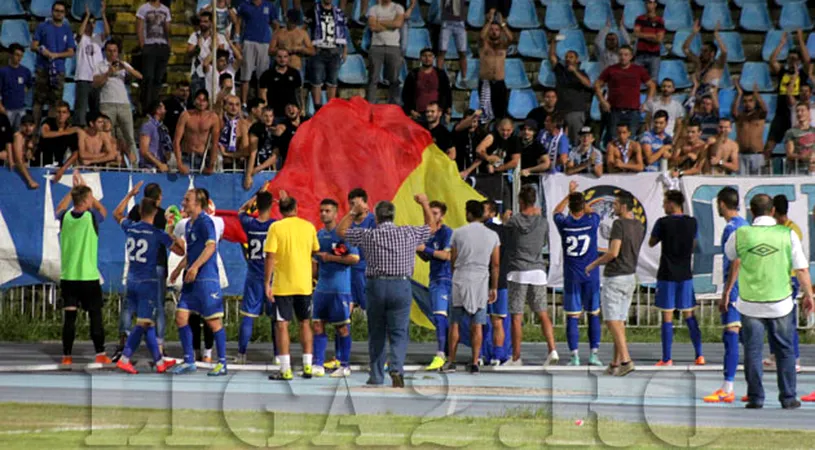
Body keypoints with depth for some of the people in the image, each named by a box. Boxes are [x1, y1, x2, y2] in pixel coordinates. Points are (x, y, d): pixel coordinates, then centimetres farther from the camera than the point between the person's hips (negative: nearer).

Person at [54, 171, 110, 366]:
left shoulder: (65, 217, -2)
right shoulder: (91, 217, -11)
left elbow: (59, 209, 25)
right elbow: (103, 210, 14)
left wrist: (74, 189, 22)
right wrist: (84, 187, 14)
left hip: (68, 276, 3)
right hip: (89, 277, -3)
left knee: (69, 316, 5)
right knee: (95, 315, 5)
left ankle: (67, 355, 4)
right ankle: (100, 354, 5)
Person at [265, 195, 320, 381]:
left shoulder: (276, 227, -8)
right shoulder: (308, 226, 3)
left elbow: (270, 256, -13)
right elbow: (315, 251, 13)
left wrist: (267, 283, -10)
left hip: (282, 285, -4)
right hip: (304, 284, 4)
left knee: (282, 324, 0)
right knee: (305, 323, 15)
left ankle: (285, 370, -5)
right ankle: (307, 366, 14)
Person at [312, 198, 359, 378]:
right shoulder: (319, 234, 14)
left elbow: (355, 258, -16)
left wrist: (330, 257, -13)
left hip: (340, 288, -7)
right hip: (321, 287, 7)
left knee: (342, 327, 0)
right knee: (318, 325, 3)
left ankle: (345, 366, 7)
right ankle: (318, 365, 5)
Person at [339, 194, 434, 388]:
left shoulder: (368, 235, 0)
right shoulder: (409, 233, 2)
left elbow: (341, 230, 14)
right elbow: (431, 227, 21)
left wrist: (354, 212, 17)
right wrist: (425, 204, 28)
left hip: (376, 286, 0)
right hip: (401, 286, 0)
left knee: (376, 334, 11)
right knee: (399, 333, 1)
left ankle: (376, 377, 15)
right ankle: (396, 368, -21)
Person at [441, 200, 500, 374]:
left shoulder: (458, 233, -4)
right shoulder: (492, 235, 2)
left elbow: (452, 260, 3)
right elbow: (496, 264, 3)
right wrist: (494, 288, 10)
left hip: (460, 280, -1)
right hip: (481, 281, 2)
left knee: (455, 323, 6)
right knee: (477, 325, 4)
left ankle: (451, 361, 6)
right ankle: (475, 363, 3)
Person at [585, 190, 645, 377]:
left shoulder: (619, 224, -17)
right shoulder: (639, 227, 9)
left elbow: (613, 252, -22)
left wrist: (593, 264, -10)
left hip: (615, 278, -9)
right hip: (630, 277, 9)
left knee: (612, 321, -8)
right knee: (619, 322, 13)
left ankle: (626, 360, -18)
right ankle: (616, 362, 15)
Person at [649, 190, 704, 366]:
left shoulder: (663, 223, -10)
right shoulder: (692, 223, 2)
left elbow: (651, 243, 5)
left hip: (667, 275, -4)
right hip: (685, 275, 4)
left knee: (667, 317, 0)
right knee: (689, 315, 13)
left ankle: (667, 359, 1)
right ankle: (699, 355, 9)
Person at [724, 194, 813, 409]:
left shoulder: (740, 235, -5)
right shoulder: (787, 234, -7)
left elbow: (731, 257, 15)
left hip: (750, 304, 0)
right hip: (781, 303, 0)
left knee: (753, 352, 9)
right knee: (785, 351, 12)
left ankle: (755, 398, 10)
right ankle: (788, 398, 14)